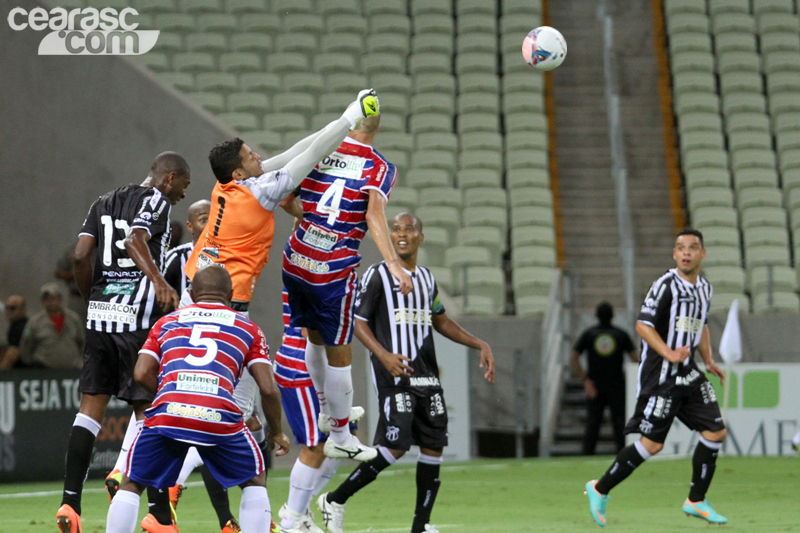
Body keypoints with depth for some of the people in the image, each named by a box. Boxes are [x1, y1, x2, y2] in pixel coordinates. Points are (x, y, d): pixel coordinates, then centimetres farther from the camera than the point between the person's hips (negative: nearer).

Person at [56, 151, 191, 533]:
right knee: (148, 412, -3)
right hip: (138, 315, -6)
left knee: (90, 408, 7)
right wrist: (159, 281, -34)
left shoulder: (103, 203, 18)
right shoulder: (157, 200, -1)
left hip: (100, 312, 6)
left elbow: (80, 256, 8)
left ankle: (69, 502, -1)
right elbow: (136, 240, -21)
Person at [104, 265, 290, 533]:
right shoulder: (247, 328, 22)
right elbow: (268, 389, 13)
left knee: (131, 485, 19)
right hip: (219, 416, -1)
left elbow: (142, 374, 13)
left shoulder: (167, 321, 25)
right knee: (254, 482, 23)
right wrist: (276, 432, 28)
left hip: (168, 411, 1)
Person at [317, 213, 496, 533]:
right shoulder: (377, 275, -3)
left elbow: (440, 321, 28)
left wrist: (479, 345, 21)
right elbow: (358, 322, -5)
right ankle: (335, 501, -4)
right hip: (394, 375, -7)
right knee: (395, 446, -17)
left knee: (433, 447, 2)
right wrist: (383, 355, -20)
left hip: (427, 376, 7)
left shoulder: (426, 278, 16)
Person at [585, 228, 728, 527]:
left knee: (715, 432, 2)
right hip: (660, 375, -8)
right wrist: (669, 354, -25)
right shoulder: (666, 285, -14)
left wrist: (709, 361, 16)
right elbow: (643, 325, -16)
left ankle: (696, 501, 14)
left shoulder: (704, 288, 11)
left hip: (688, 373, 8)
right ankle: (600, 490, 6)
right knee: (652, 443, -9)